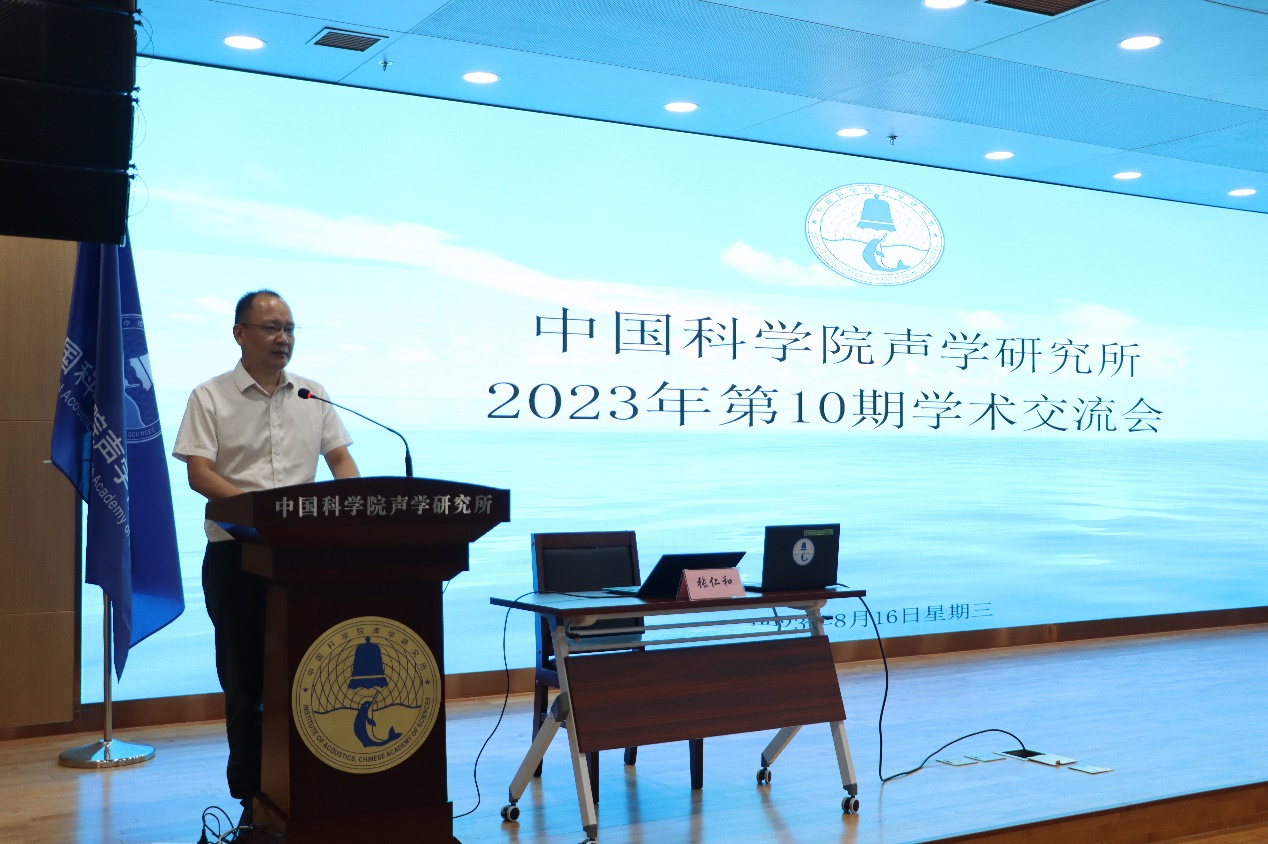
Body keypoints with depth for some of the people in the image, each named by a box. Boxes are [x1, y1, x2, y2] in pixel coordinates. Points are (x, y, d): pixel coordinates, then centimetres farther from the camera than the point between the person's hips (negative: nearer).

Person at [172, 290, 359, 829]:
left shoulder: (313, 396, 11)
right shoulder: (210, 398, 1)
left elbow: (340, 459, 10)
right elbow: (199, 473, -7)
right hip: (235, 552, -2)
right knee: (244, 673, 4)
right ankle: (251, 794, 15)